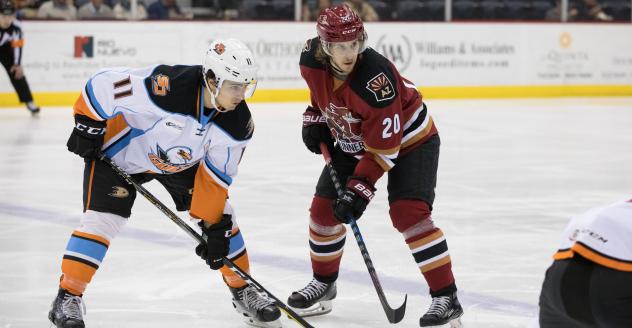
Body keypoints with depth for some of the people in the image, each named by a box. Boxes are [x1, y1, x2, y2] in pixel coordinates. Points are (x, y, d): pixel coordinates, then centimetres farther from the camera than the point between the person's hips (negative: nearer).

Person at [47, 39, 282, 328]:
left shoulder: (238, 123, -22)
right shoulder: (166, 87, -41)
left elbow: (216, 176, -11)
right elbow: (103, 84, -31)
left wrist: (215, 227, -13)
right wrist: (88, 126, -21)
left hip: (181, 160, 5)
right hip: (121, 152, -5)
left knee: (219, 212, 1)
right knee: (103, 217, -17)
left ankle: (242, 290, 18)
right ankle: (67, 297, -6)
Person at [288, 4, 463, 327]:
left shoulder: (375, 79, -37)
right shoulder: (311, 60, -18)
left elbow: (383, 146, -32)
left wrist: (360, 189, -34)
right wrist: (314, 119, -1)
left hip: (408, 139, -7)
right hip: (353, 141, 7)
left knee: (408, 212, -23)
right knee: (323, 208, 6)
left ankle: (446, 298, -18)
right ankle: (323, 283, 29)